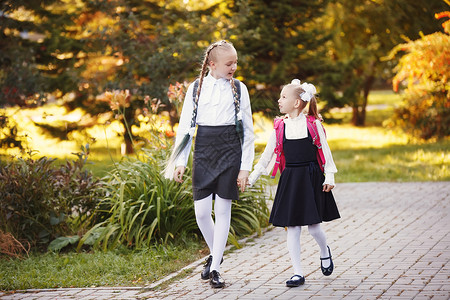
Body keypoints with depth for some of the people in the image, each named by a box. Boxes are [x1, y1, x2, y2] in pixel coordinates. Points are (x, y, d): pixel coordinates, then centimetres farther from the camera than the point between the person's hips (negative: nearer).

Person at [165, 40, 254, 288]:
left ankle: (215, 269, 7)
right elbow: (185, 126, 7)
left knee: (222, 209, -1)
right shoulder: (196, 88, 5)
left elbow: (248, 130, 3)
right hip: (203, 151, 1)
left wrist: (245, 167, -3)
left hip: (230, 151, -1)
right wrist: (180, 161, -1)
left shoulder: (239, 89, 3)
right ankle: (214, 254, 26)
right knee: (201, 211, -2)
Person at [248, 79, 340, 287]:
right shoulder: (280, 127, 4)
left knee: (313, 226, -3)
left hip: (311, 178, -3)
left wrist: (329, 176, -2)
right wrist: (252, 177, 7)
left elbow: (325, 150, 2)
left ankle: (324, 252, 31)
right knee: (292, 227, 0)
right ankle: (298, 273, 6)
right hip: (290, 180, 3)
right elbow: (267, 154, 9)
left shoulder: (313, 123, -3)